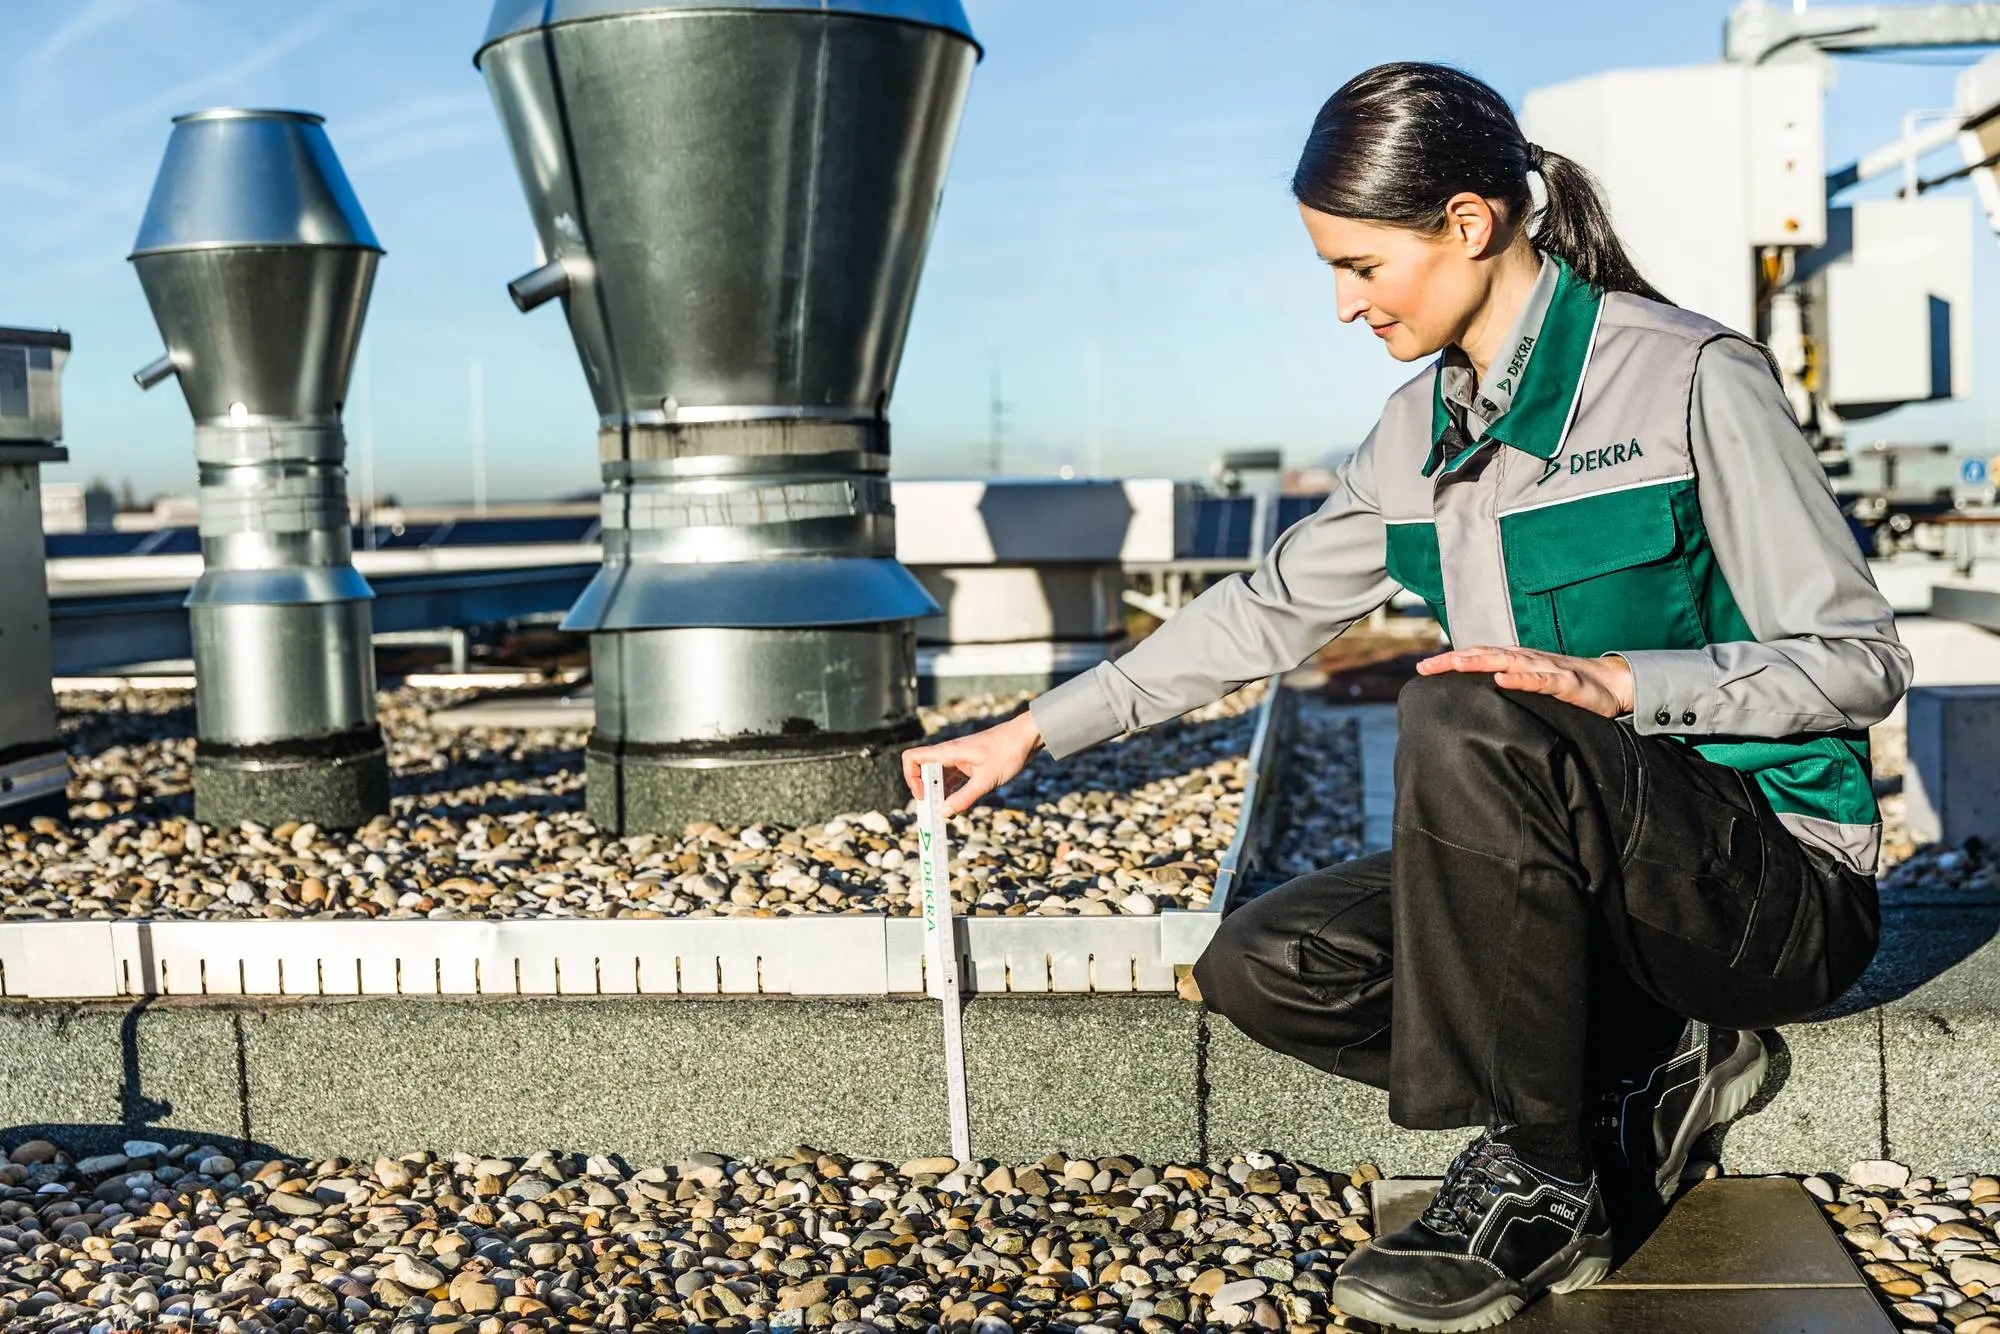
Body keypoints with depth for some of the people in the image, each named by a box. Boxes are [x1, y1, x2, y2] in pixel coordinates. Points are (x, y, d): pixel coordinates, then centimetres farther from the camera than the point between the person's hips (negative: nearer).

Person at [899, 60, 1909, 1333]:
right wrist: (1034, 731, 15)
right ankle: (1644, 1080, 1)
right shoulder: (1422, 428, 7)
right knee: (1263, 965, -9)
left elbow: (1861, 659, -12)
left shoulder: (1691, 376, -13)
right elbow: (1270, 609, 16)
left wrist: (1615, 682, -28)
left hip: (1781, 883, -7)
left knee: (1464, 724, -33)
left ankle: (1538, 1189, -18)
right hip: (1593, 878, 7)